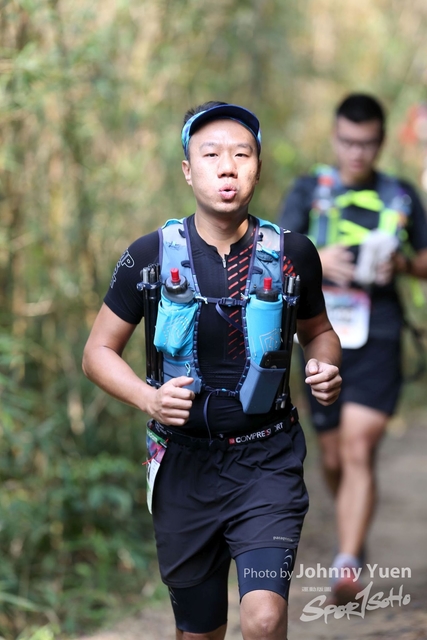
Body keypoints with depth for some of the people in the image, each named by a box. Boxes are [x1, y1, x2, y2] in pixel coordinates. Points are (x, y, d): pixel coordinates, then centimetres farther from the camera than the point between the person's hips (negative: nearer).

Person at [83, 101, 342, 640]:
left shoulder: (291, 254, -1)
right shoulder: (151, 256, -4)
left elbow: (317, 331, 17)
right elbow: (99, 352, 3)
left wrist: (325, 369, -6)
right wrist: (149, 399, -16)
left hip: (268, 460, -1)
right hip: (185, 464, 1)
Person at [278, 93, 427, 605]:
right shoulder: (309, 191, 6)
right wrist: (316, 259, -23)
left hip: (378, 339, -2)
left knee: (359, 452, -15)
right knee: (333, 459, 12)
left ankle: (347, 567, -19)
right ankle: (354, 535, 38)